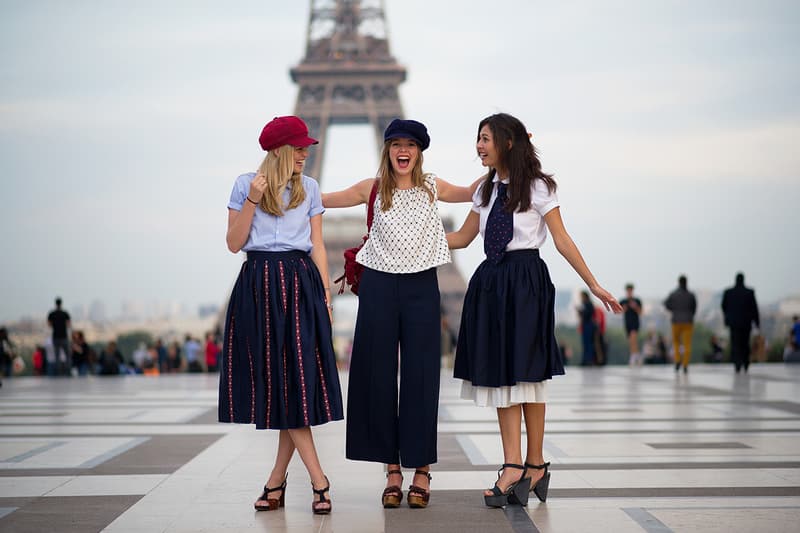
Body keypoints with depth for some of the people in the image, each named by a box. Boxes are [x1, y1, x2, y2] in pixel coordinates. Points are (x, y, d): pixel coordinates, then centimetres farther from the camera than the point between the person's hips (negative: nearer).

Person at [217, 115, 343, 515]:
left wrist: (326, 293, 4)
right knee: (276, 380, -4)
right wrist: (252, 200, -10)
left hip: (300, 283, 1)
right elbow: (234, 243, 1)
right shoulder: (245, 184, 4)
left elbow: (317, 245, 11)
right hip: (259, 284, -1)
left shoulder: (309, 188, 10)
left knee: (298, 378, -5)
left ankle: (277, 479, 6)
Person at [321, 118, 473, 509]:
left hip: (421, 287, 0)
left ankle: (421, 469, 7)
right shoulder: (372, 189, 4)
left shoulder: (432, 188, 6)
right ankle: (392, 469, 10)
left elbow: (475, 193, 18)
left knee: (421, 377, 0)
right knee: (378, 377, 1)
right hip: (379, 287, 0)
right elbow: (322, 199, 8)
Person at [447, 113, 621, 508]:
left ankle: (534, 464, 5)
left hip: (525, 282, -6)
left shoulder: (536, 187, -3)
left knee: (525, 372, -4)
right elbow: (462, 238, 19)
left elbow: (562, 241, -5)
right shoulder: (486, 189, 13)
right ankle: (514, 468, 1)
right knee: (499, 373, 0)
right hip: (491, 282, 6)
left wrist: (594, 286, -9)